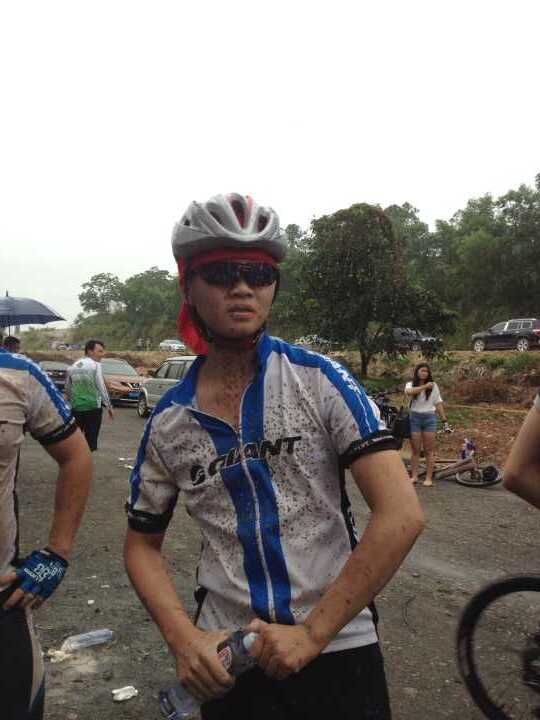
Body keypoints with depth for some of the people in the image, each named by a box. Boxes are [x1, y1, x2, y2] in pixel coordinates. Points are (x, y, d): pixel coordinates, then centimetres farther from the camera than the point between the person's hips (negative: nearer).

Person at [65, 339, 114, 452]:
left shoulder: (72, 367, 10)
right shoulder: (95, 365, -7)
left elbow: (67, 390, 16)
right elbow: (101, 387, -10)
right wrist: (108, 405, -5)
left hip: (76, 407, 5)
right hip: (93, 406, -5)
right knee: (91, 439, 1)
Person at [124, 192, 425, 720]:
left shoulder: (319, 380, -12)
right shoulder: (168, 420, -4)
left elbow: (401, 516, -18)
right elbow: (142, 544, 6)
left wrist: (312, 631, -17)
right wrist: (184, 639, -8)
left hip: (337, 647, -2)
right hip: (225, 659, 3)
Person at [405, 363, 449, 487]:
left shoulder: (433, 386, 5)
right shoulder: (410, 384, 3)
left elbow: (438, 403, 8)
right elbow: (409, 392, -22)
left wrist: (444, 420, 4)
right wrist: (424, 386, -27)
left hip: (429, 417, 0)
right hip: (414, 417, 0)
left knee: (429, 450, 1)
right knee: (415, 450, 4)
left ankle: (429, 478, 5)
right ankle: (414, 476, 9)